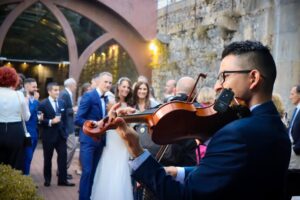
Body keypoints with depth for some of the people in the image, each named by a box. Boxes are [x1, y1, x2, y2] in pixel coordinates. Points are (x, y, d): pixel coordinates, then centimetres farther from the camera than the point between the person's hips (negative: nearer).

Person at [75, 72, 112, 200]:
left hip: (100, 140, 7)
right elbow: (77, 119, -17)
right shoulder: (88, 96, -12)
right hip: (88, 140, -7)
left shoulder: (106, 99, 11)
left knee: (94, 172, 14)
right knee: (87, 172, -6)